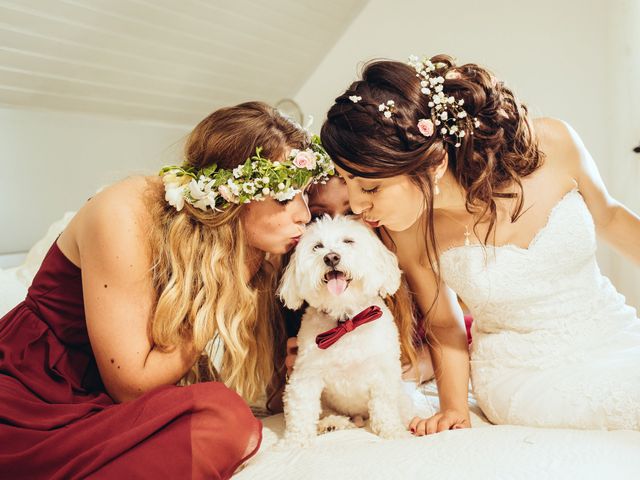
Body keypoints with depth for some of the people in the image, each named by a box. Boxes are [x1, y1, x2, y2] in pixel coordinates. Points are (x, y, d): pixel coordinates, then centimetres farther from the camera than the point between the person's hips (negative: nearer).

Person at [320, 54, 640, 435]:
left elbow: (607, 216, 3)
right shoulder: (404, 231, -19)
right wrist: (455, 408, -11)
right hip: (529, 385, -3)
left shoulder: (551, 144, -20)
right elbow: (444, 323, -2)